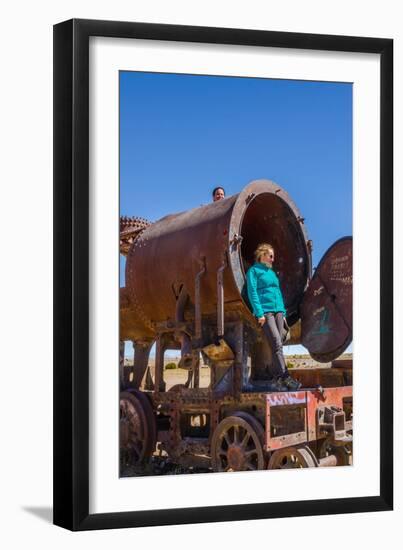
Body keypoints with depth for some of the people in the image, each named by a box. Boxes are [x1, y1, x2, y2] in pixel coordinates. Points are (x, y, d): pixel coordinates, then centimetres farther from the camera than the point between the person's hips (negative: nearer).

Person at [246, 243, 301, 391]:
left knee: (277, 345, 0)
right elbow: (252, 293, -5)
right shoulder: (253, 271, 4)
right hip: (265, 311, -7)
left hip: (277, 311, 7)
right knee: (277, 344, -17)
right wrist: (259, 313, -14)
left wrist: (283, 312, 17)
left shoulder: (271, 272, 25)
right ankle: (286, 378, -23)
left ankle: (279, 380, 0)